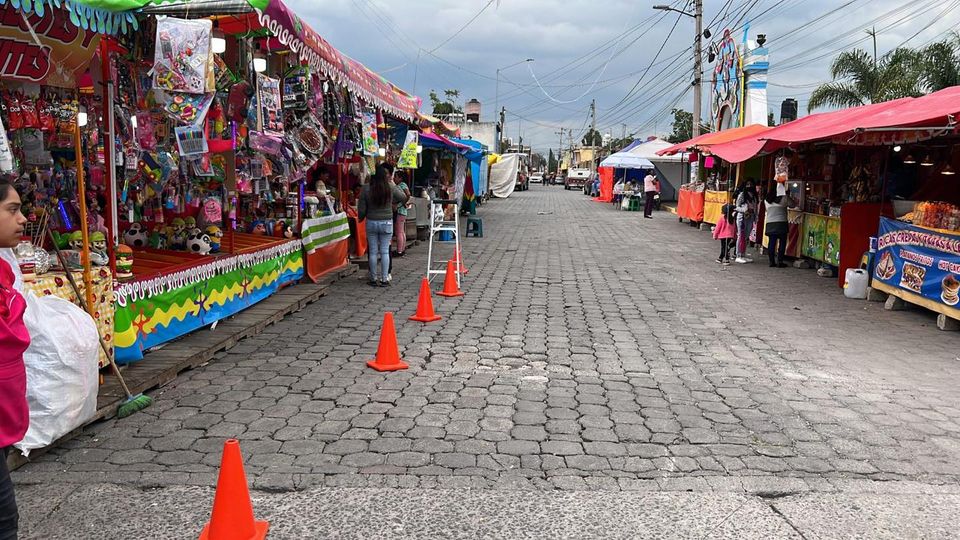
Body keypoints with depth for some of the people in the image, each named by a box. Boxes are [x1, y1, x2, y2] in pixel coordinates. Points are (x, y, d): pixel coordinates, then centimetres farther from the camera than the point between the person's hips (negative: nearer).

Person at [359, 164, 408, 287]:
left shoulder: (366, 188, -5)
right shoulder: (391, 188, -7)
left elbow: (361, 209, -1)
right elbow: (404, 198, 10)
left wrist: (360, 218, 20)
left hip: (371, 222, 1)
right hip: (386, 222, -1)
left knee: (373, 251, 8)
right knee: (385, 251, 5)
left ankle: (373, 279, 13)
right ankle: (384, 279, 6)